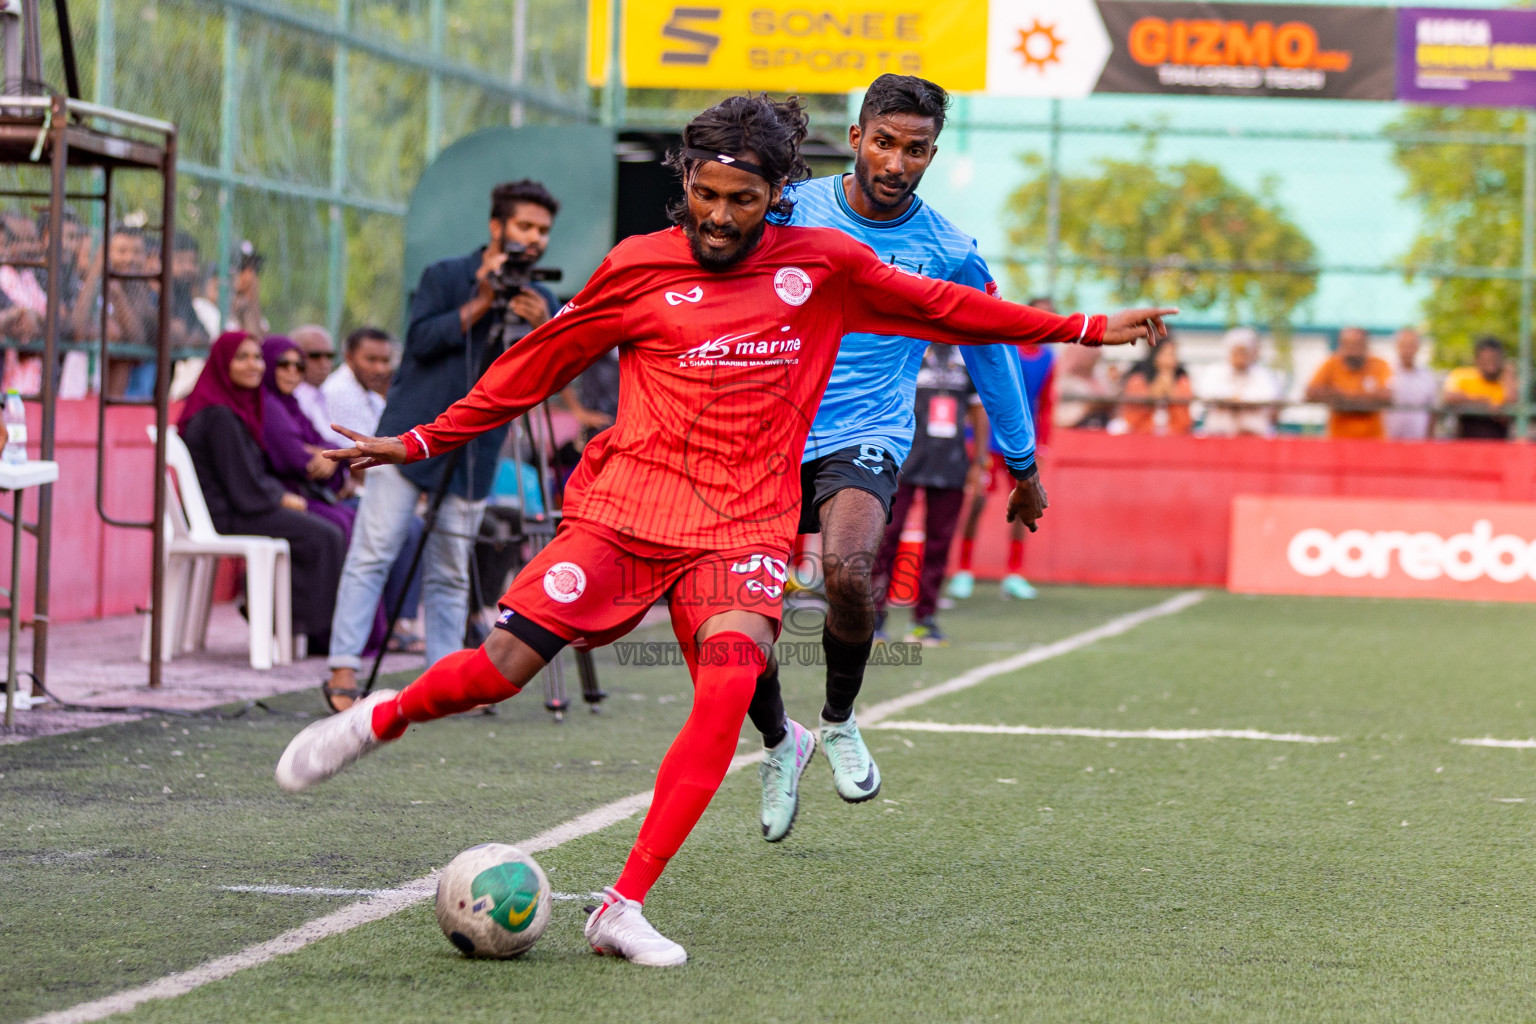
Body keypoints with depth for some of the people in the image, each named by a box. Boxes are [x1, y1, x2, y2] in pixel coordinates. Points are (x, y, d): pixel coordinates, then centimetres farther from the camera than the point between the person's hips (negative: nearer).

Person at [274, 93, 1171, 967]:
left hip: (745, 525, 1)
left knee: (730, 684, -25)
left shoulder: (824, 265, 7)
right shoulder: (640, 267, 3)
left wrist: (1087, 329, 19)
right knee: (501, 668, -13)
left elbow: (944, 306, 18)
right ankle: (381, 719, 21)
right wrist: (421, 442, 13)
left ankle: (625, 907, -21)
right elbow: (539, 364, 13)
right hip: (627, 505, -1)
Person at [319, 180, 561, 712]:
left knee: (451, 574, 5)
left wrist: (540, 331, -16)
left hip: (473, 453, 4)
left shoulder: (541, 302, 11)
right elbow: (421, 339, -12)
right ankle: (343, 670, -10)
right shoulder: (444, 277, 2)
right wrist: (481, 304, -18)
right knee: (372, 553, -9)